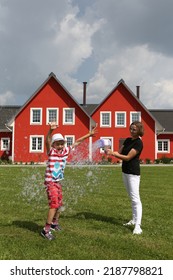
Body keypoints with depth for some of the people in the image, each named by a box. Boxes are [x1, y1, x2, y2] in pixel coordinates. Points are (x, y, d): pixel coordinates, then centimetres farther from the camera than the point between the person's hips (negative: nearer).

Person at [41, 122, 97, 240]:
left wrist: (89, 135, 13)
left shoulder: (66, 151, 2)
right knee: (54, 204, -16)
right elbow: (47, 141, -34)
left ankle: (54, 223, 41)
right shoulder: (51, 152, -14)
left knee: (59, 204, 19)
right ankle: (46, 230, -12)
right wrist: (51, 130, -53)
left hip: (58, 182, 7)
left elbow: (77, 142, 11)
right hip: (50, 182, -7)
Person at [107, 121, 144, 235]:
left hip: (133, 173, -9)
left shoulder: (138, 143, -16)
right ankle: (134, 220, 28)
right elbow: (120, 152, 9)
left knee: (135, 199, -13)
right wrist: (111, 152, -10)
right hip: (125, 172, 9)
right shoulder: (128, 140, 10)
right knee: (132, 198, 17)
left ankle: (138, 226, -17)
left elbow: (128, 157, -20)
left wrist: (113, 153, -22)